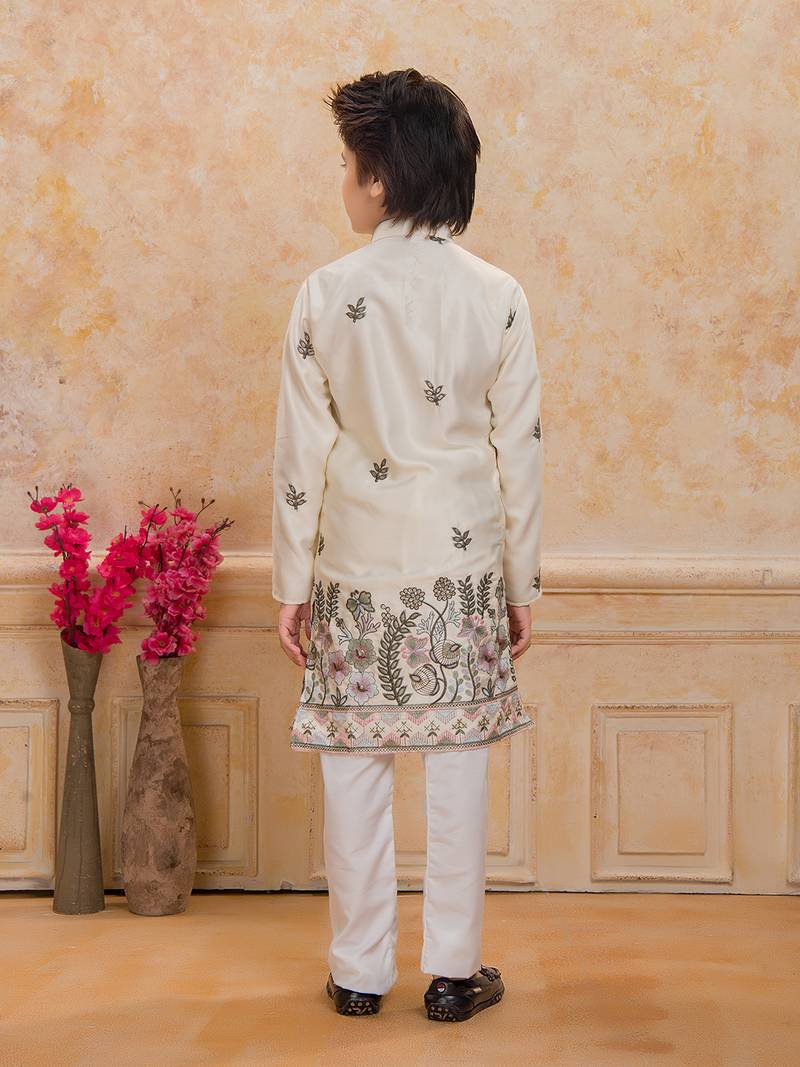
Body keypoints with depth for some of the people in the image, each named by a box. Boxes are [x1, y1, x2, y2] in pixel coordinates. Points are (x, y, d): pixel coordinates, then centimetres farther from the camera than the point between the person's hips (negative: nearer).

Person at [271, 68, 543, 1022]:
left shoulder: (327, 295, -7)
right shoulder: (498, 297, -3)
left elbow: (302, 451, -5)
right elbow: (519, 451, -1)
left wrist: (292, 581, 4)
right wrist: (522, 582, 8)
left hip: (357, 562, -1)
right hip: (462, 563, 1)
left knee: (355, 771, 9)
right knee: (458, 769, 8)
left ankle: (359, 971, 18)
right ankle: (453, 972, 16)